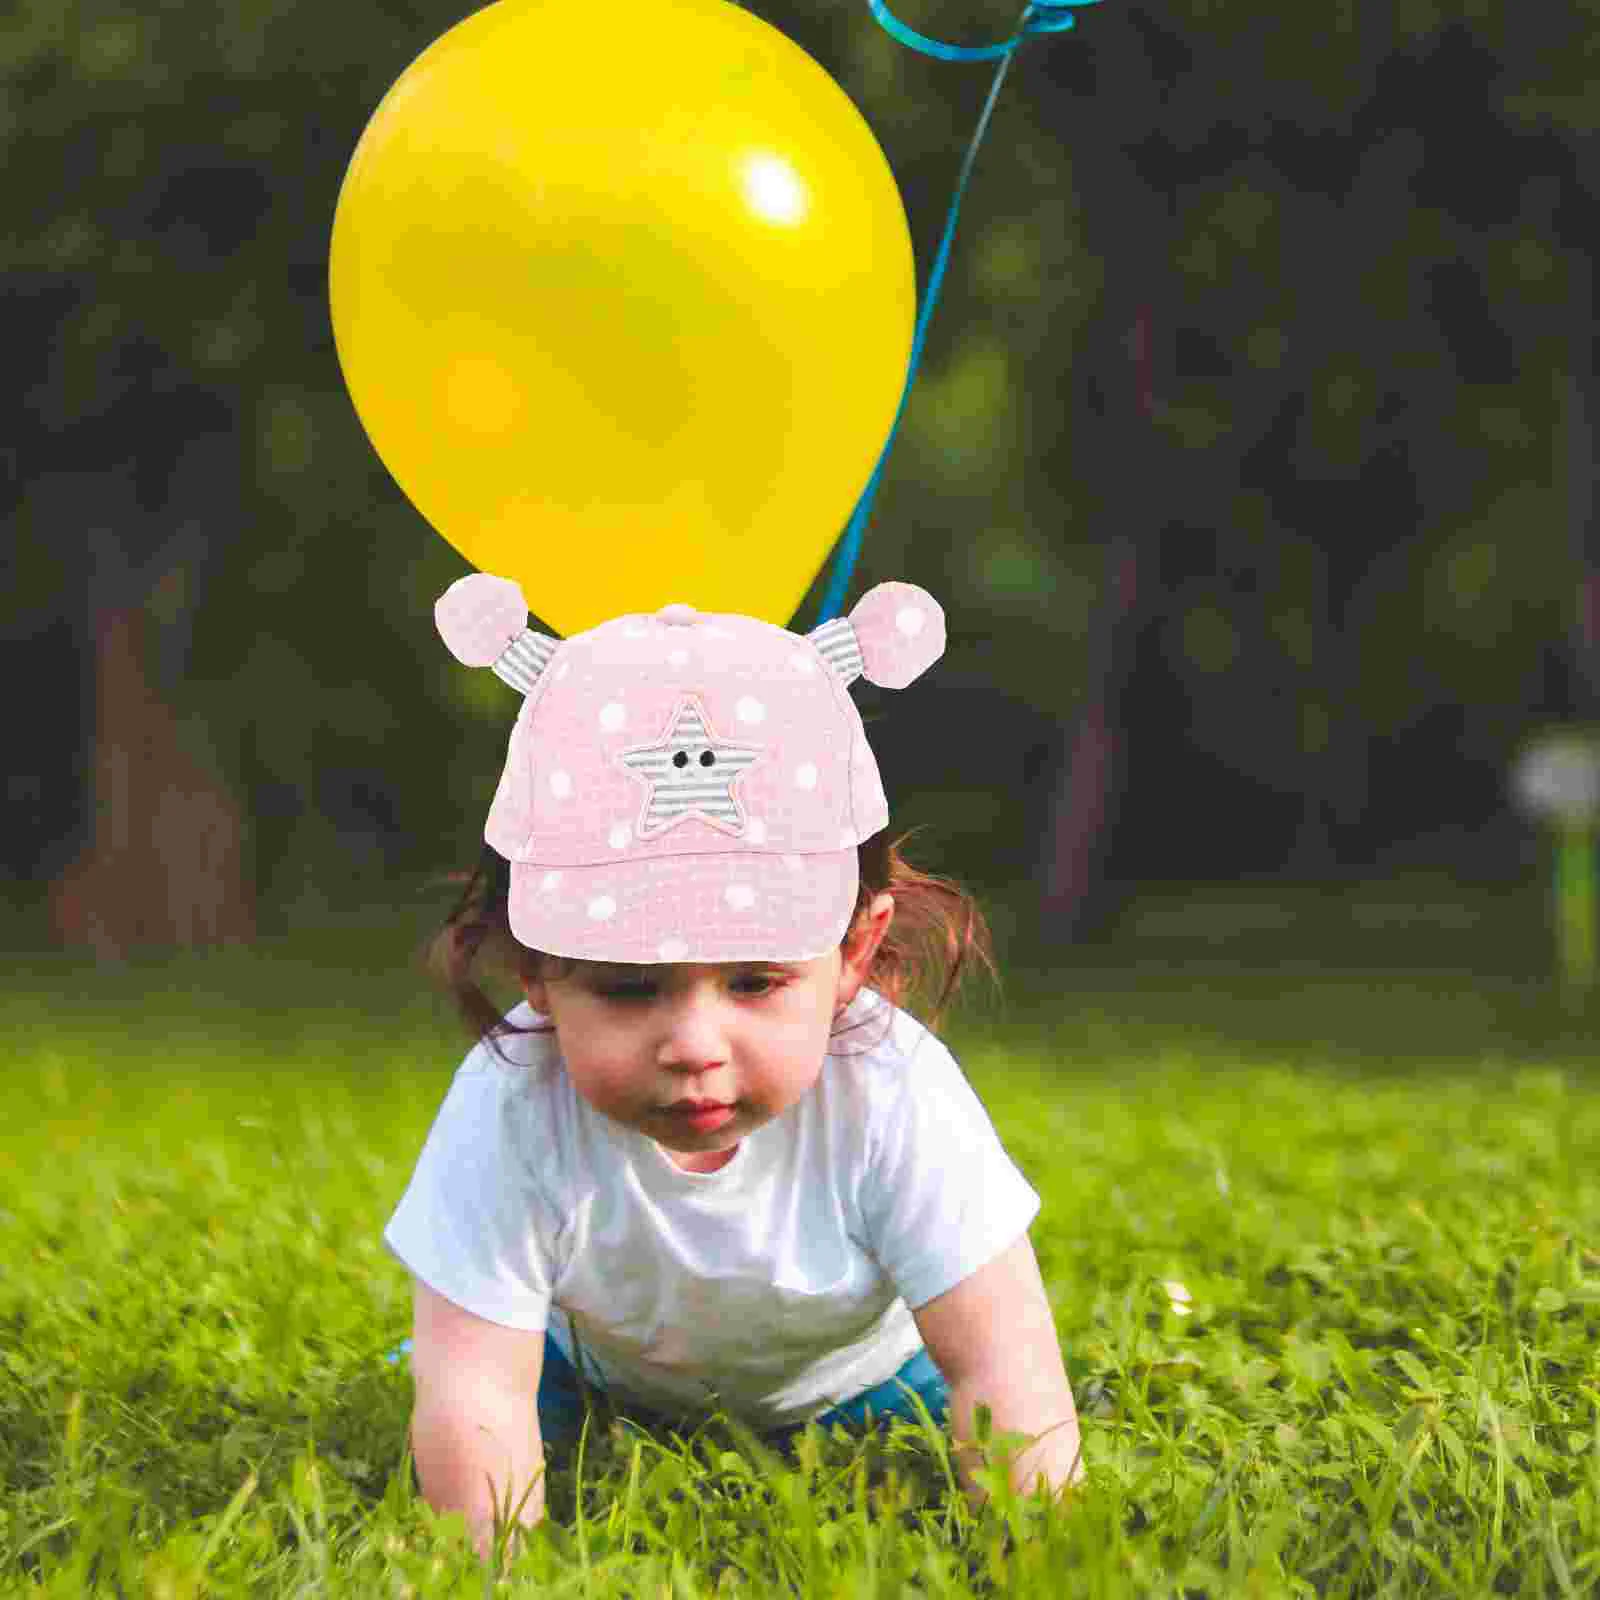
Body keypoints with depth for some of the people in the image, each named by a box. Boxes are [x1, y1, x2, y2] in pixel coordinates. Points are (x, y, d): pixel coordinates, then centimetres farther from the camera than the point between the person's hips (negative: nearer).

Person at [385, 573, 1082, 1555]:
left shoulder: (895, 1102, -41)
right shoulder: (509, 1117, -41)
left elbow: (1004, 1370, -37)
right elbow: (474, 1405, -37)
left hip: (844, 1378, -1)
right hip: (596, 1361, 1)